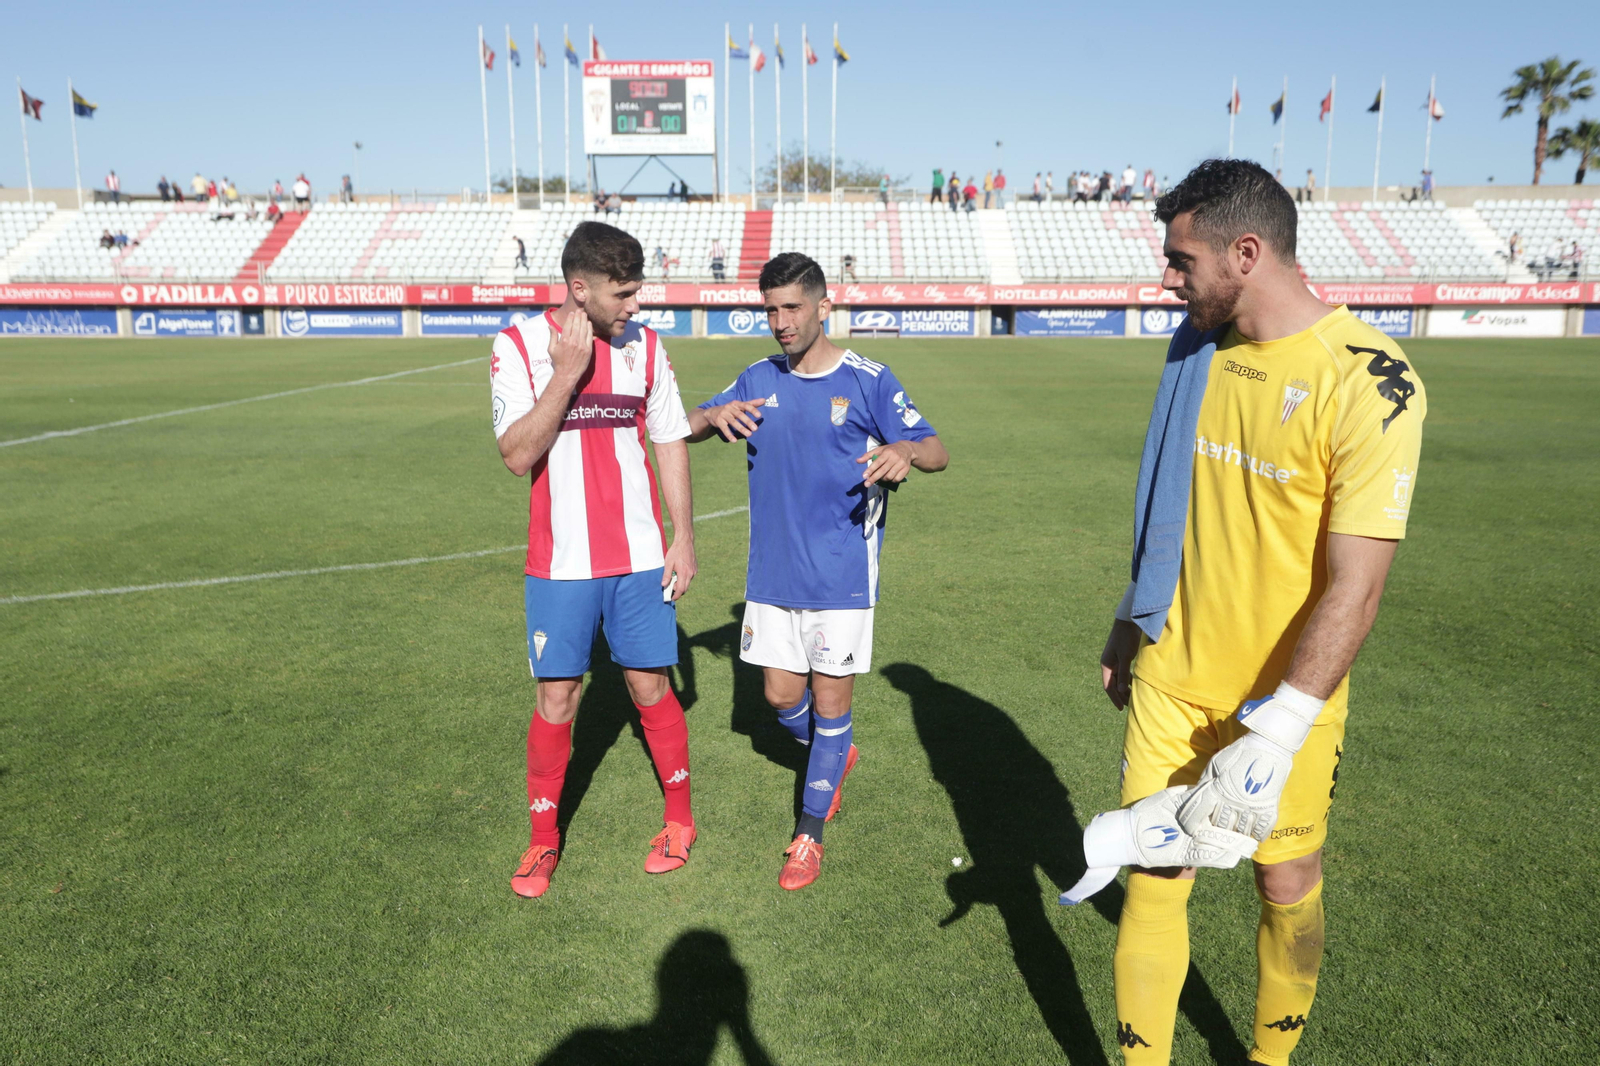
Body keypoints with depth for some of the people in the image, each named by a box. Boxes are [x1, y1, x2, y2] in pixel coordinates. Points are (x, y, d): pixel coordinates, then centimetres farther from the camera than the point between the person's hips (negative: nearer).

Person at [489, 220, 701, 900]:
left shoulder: (644, 345, 3)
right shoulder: (519, 345, -6)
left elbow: (671, 443, 8)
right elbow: (517, 454, -13)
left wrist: (683, 537, 4)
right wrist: (567, 374, -20)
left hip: (640, 556, 2)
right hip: (560, 562, -2)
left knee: (650, 688, 8)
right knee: (557, 698, 4)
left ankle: (679, 819, 28)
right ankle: (543, 841, 24)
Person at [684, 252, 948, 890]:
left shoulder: (867, 380, -6)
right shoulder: (758, 380, 6)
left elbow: (936, 451, -6)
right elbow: (687, 427, 12)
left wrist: (905, 451, -31)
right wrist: (714, 416, -12)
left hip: (840, 574, -4)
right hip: (772, 572, 4)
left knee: (830, 702, 2)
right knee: (781, 696, 12)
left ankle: (810, 833, 21)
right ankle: (835, 758, 44)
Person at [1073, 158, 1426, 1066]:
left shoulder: (1370, 383, -19)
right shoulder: (1197, 347, 1)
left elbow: (1354, 588, -22)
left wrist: (1268, 741, -24)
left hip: (1285, 699, -4)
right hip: (1170, 677, 4)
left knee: (1288, 887, 14)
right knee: (1153, 881, 6)